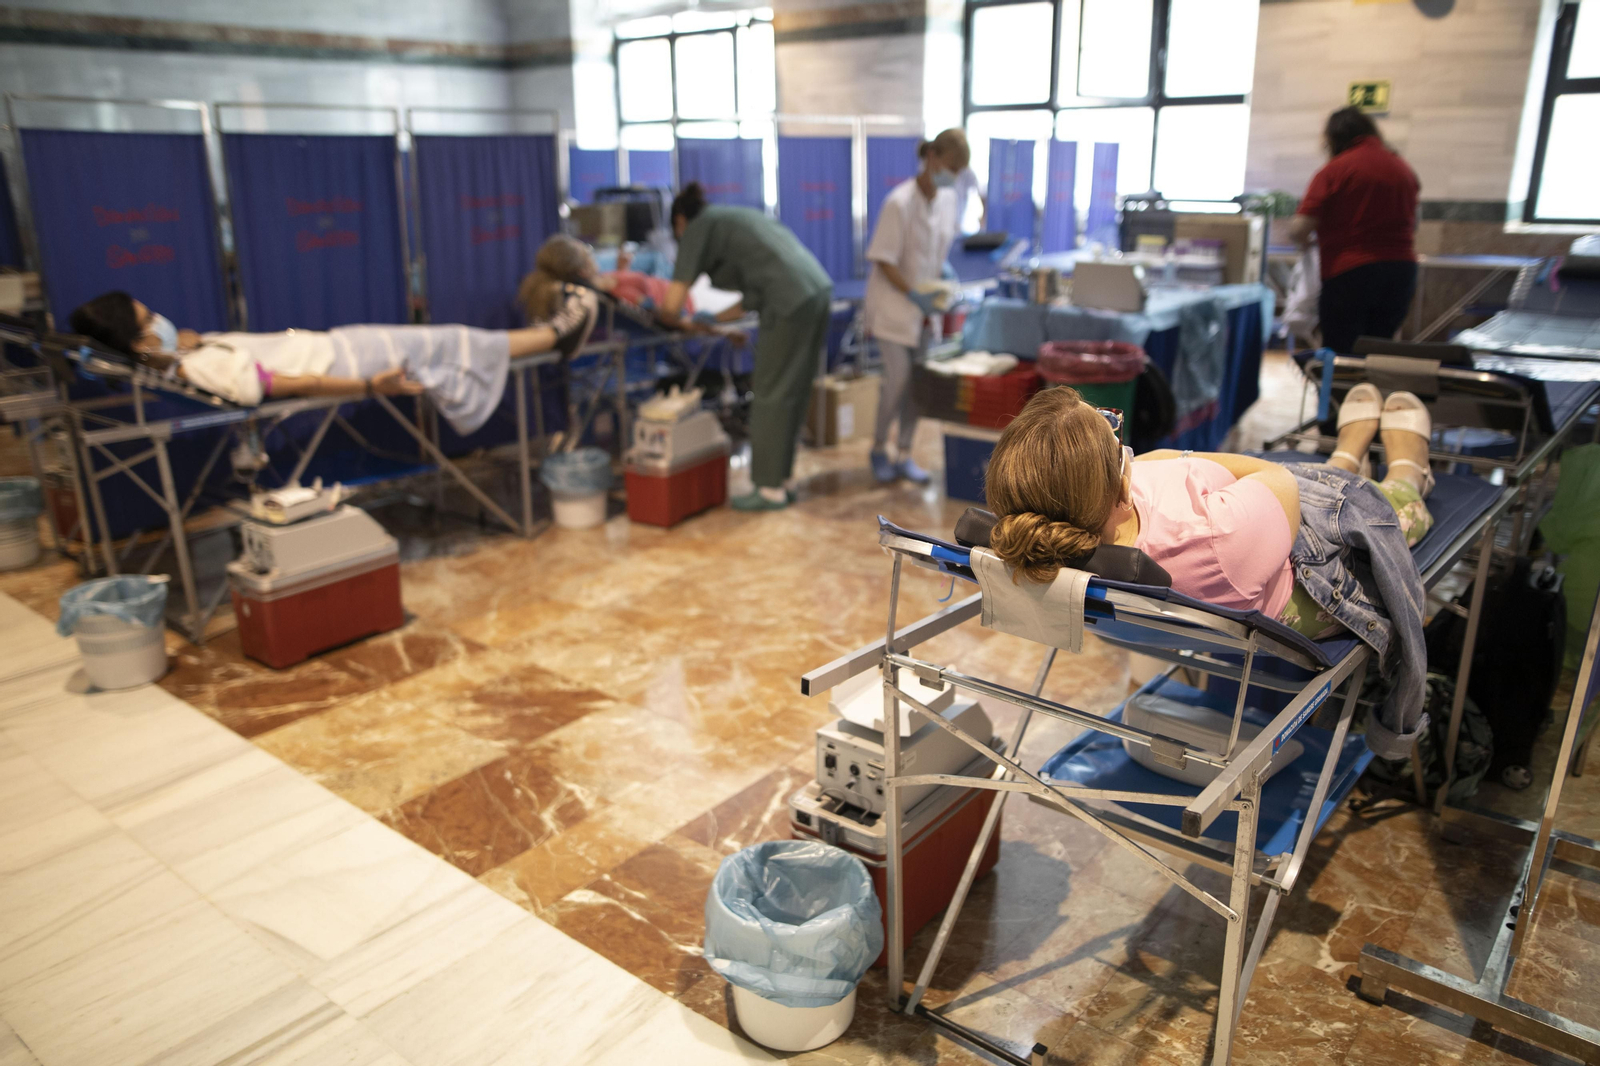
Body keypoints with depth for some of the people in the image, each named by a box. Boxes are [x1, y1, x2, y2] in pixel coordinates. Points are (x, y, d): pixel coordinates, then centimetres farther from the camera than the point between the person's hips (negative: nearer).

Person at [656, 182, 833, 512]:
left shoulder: (698, 228, 5)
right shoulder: (736, 217, 28)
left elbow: (672, 304, 0)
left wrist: (675, 320, 21)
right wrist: (713, 319, 35)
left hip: (791, 304, -8)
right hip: (819, 290, 8)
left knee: (771, 396, 1)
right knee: (794, 394, 13)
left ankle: (770, 489, 10)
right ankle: (779, 480, 22)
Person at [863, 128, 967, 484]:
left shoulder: (947, 197, 2)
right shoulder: (900, 202, -19)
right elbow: (883, 259, -17)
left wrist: (942, 272, 0)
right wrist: (912, 294, -22)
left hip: (925, 303, 6)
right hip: (893, 302, -6)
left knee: (917, 380, 6)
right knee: (898, 376, -10)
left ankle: (904, 455, 17)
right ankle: (879, 448, 12)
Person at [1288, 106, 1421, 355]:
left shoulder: (1335, 170, -8)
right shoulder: (1404, 169, 10)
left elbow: (1299, 229, -14)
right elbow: (1412, 225, 22)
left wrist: (1305, 242, 7)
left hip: (1350, 272, -6)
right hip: (1402, 273, 6)